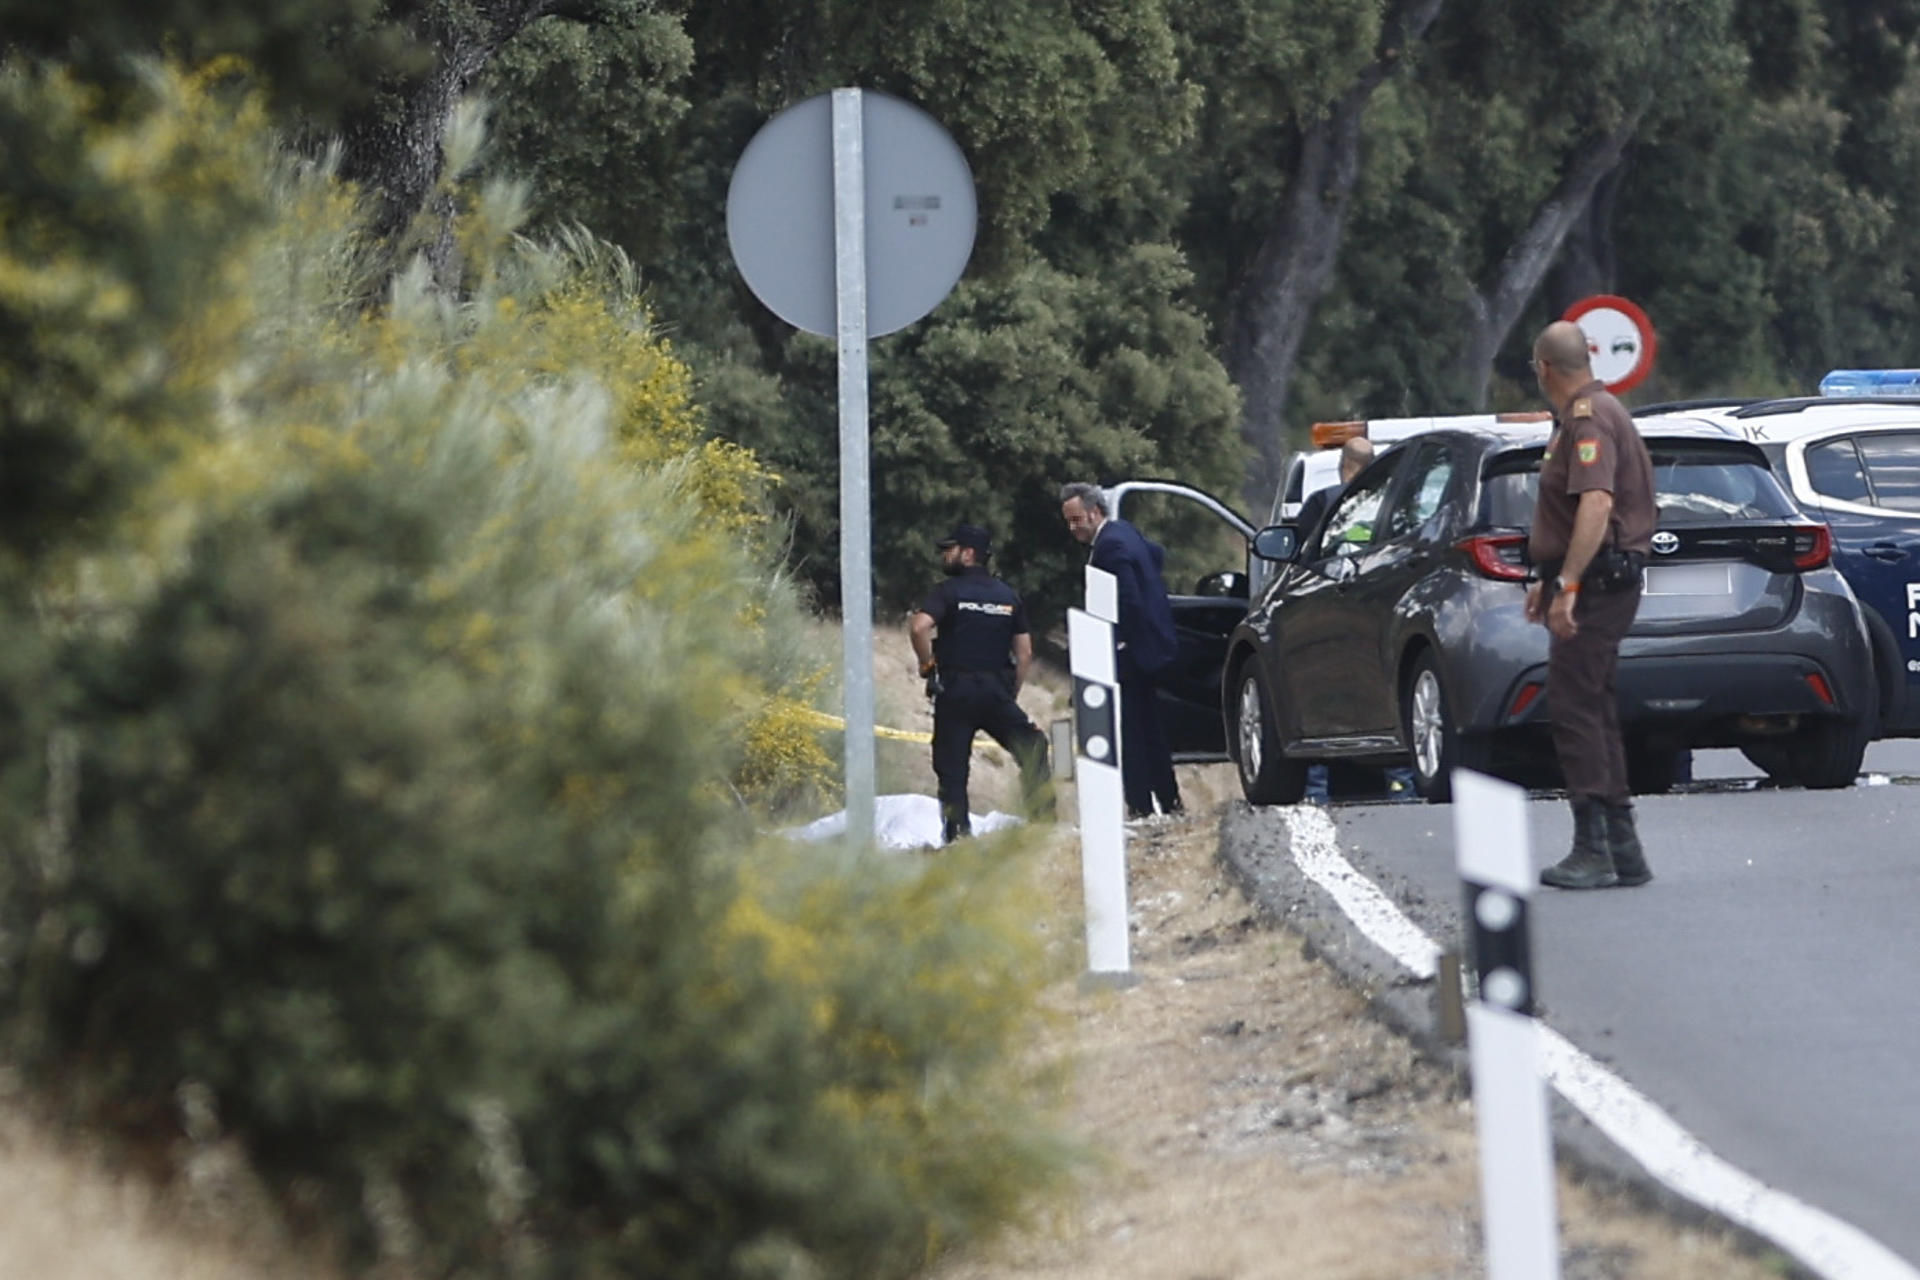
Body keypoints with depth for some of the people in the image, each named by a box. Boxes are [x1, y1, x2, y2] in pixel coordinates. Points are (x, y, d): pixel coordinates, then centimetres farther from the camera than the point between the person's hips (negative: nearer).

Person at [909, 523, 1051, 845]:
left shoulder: (949, 590, -3)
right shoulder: (1008, 595, 12)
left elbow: (918, 626, -20)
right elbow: (1025, 653, 10)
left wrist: (927, 665, -6)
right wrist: (1011, 696, 15)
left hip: (956, 689, -3)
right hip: (997, 690, 3)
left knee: (952, 766, 2)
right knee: (1031, 750, 6)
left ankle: (956, 833, -4)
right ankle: (1044, 816, -4)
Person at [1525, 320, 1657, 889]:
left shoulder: (1588, 419, -15)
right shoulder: (1586, 415, 19)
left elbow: (1596, 504, -29)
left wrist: (1568, 585, -32)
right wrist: (1548, 578, 36)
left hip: (1596, 586, -11)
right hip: (1599, 585, 11)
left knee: (1575, 709, -11)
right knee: (1593, 712, 12)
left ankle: (1594, 851, -13)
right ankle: (1621, 851, 14)